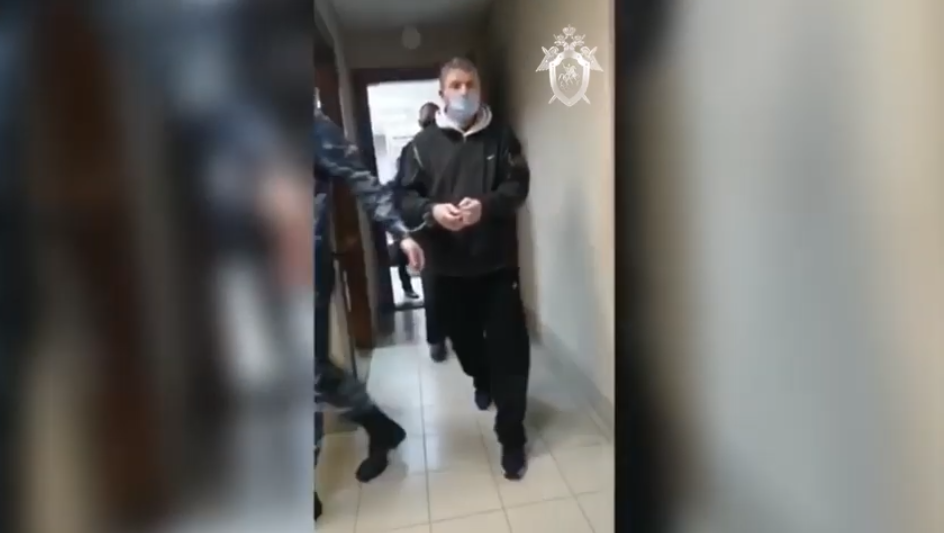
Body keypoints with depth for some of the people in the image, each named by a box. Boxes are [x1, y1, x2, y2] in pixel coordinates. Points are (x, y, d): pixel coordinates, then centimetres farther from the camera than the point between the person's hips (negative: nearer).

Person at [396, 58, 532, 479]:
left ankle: (512, 437, 10)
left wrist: (486, 204, -24)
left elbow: (518, 185, -4)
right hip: (447, 266, 2)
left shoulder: (501, 136, 5)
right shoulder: (423, 143, 5)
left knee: (509, 348, -2)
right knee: (464, 337, 18)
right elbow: (405, 197, -1)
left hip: (497, 262, -1)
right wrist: (431, 211, -23)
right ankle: (482, 381, 52)